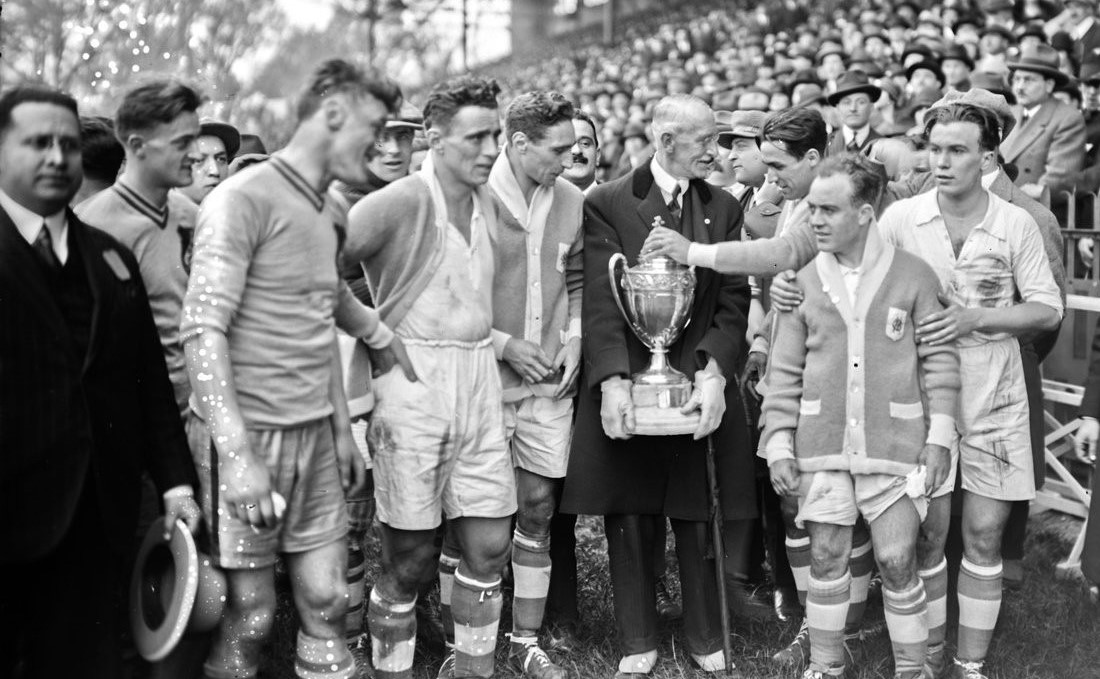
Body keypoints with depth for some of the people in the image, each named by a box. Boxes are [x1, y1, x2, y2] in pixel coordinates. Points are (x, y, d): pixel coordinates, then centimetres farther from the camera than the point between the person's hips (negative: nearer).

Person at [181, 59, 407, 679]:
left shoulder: (323, 212, 14)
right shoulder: (244, 199, -11)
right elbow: (204, 331, -17)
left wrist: (342, 430, 20)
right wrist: (237, 453, -24)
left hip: (315, 436, 7)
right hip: (249, 436, -7)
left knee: (326, 602, 7)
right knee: (250, 614, -1)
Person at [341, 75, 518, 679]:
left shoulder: (487, 204, 9)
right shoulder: (400, 203, -13)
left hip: (478, 383, 6)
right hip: (412, 386, -6)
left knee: (489, 547, 8)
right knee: (409, 561, 2)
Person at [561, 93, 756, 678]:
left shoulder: (724, 209, 10)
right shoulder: (607, 204, 0)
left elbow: (733, 301, 2)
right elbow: (601, 300, -7)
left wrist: (713, 372, -12)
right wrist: (613, 380, -18)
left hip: (700, 387, 2)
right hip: (628, 384, -2)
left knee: (699, 521, 6)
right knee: (629, 523, 6)